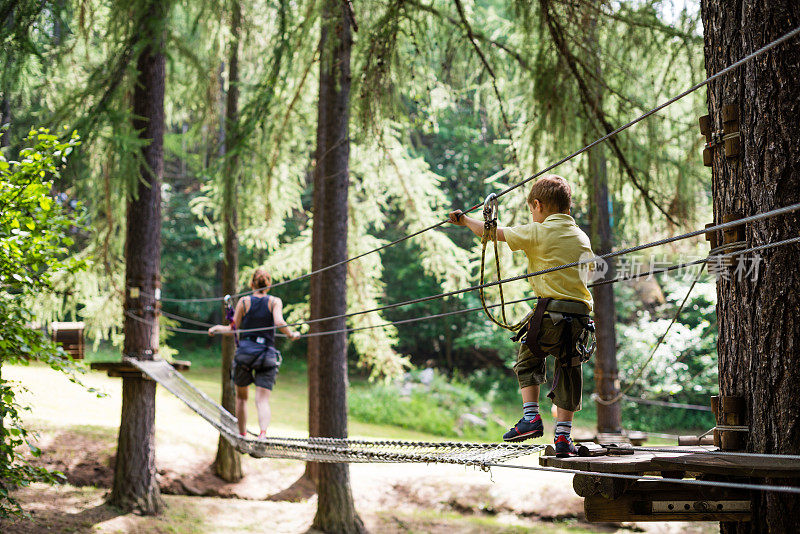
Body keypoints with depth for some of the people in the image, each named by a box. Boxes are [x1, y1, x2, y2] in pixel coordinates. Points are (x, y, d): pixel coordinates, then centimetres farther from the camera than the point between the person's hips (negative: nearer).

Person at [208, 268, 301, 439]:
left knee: (241, 397, 19)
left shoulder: (243, 301, 4)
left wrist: (217, 328, 19)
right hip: (267, 354, 0)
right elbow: (279, 323, -12)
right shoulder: (275, 302, 3)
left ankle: (242, 435, 23)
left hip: (244, 353, 0)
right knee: (262, 399, -6)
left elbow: (233, 329, 5)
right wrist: (291, 334, 4)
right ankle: (263, 431, -31)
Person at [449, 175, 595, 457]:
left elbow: (493, 232, 5)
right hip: (581, 314, 4)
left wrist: (464, 220, 21)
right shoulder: (582, 237, 14)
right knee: (569, 372, 11)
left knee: (528, 360, 18)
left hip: (550, 311, -4)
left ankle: (531, 416, 8)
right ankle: (563, 435, 8)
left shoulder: (537, 233, -2)